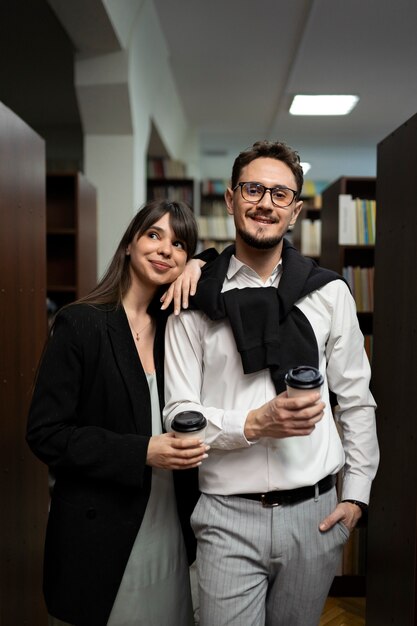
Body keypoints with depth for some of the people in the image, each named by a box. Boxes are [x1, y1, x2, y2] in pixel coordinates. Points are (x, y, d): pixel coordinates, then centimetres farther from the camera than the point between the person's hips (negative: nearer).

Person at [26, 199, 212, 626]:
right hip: (103, 532, -4)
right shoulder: (81, 324, -10)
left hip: (171, 523, 5)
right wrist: (141, 452, -21)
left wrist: (199, 270, -3)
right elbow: (45, 434, -12)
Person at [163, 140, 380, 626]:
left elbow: (355, 400, 7)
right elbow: (179, 416, -4)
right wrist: (254, 424, -18)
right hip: (229, 517, -1)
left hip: (314, 513, 2)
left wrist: (356, 494, 4)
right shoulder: (196, 302, -2)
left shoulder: (329, 293, 2)